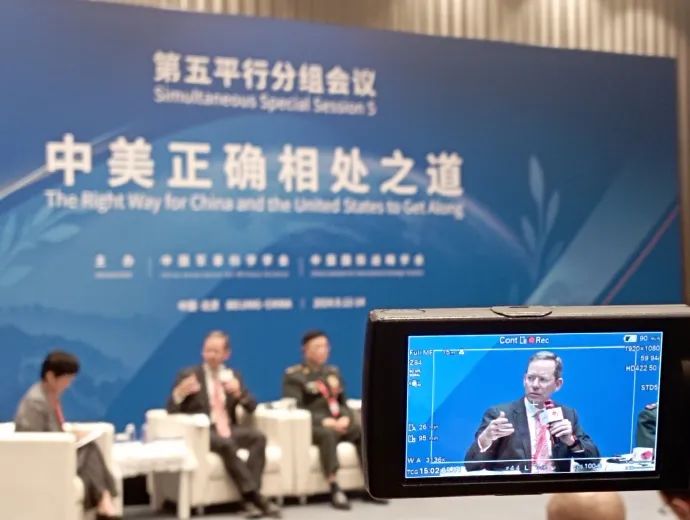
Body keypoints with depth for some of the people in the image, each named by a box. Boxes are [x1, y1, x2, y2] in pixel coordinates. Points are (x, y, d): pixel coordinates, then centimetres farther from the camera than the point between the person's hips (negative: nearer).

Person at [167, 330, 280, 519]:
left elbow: (251, 407, 9)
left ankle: (250, 498, -30)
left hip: (229, 429, 4)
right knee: (226, 444, -36)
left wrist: (239, 393, -12)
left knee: (258, 437, -27)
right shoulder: (188, 375, 5)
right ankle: (256, 496, -34)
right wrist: (179, 393, -23)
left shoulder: (233, 375, 16)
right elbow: (171, 410, -2)